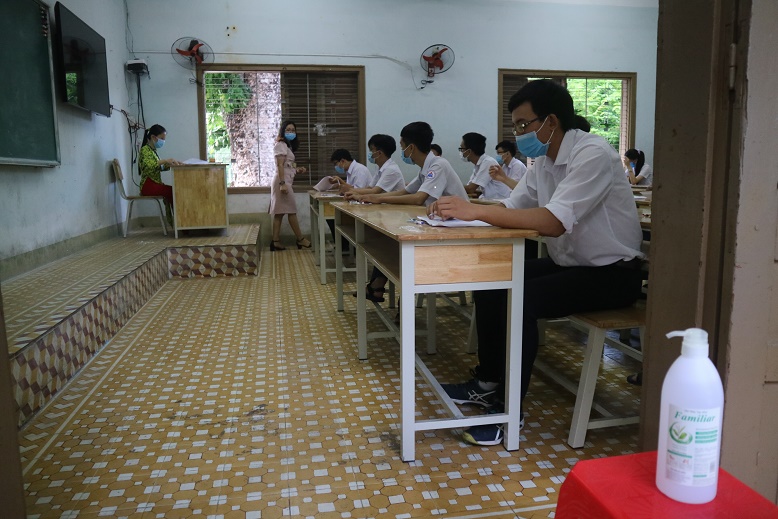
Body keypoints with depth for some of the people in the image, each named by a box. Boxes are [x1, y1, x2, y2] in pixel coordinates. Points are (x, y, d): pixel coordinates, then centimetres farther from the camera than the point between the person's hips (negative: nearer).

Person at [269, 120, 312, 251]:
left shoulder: (286, 146, 23)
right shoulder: (281, 144, -8)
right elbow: (280, 165, -17)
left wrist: (297, 169, 7)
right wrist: (282, 183, -24)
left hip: (285, 182, 10)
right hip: (283, 182, -10)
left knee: (279, 213, 5)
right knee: (292, 211, -5)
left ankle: (276, 241, 5)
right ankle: (301, 239, 1)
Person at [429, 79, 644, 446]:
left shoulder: (592, 154, -22)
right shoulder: (543, 161, 5)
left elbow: (552, 222, -35)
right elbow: (510, 210, 2)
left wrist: (475, 210, -36)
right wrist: (461, 210, -17)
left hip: (612, 273, -9)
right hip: (568, 263, 9)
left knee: (519, 300, -27)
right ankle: (488, 383, 12)